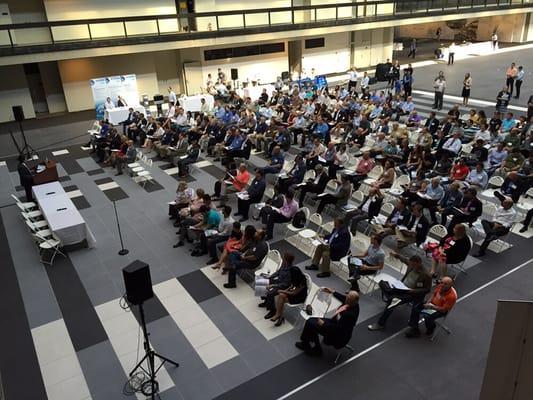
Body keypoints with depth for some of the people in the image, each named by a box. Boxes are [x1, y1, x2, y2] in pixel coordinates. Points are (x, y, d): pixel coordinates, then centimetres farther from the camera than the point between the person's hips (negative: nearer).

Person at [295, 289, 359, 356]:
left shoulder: (350, 314, -37)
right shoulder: (354, 303, -13)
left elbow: (338, 328, -28)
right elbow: (343, 298, 11)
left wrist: (324, 324, -19)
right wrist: (332, 292, 14)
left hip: (339, 335, -9)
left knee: (311, 323, -6)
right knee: (311, 320, 5)